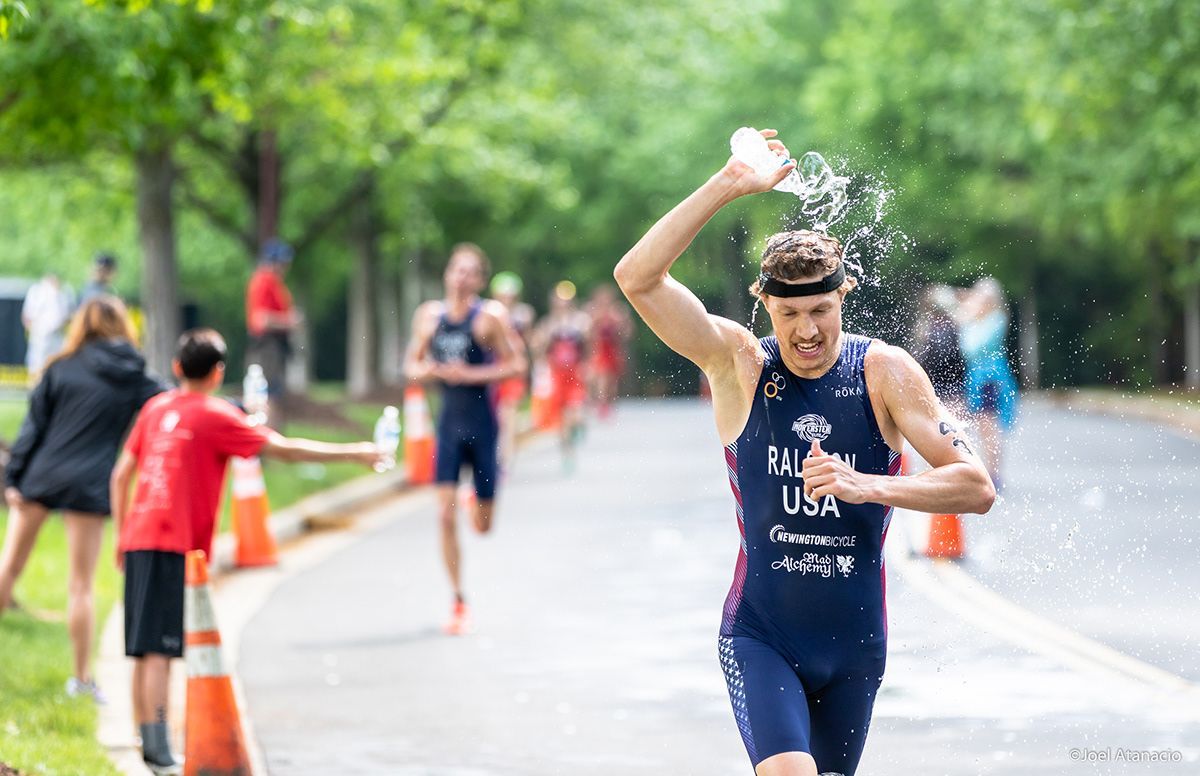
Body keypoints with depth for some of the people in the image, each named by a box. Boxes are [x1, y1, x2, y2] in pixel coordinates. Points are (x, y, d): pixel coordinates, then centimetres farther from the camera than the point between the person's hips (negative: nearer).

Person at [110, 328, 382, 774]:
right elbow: (283, 449, -7)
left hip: (139, 538, 6)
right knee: (160, 649, -10)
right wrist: (354, 454, -1)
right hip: (177, 545, -6)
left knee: (145, 650, 10)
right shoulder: (215, 416, -5)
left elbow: (121, 475, 14)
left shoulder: (155, 409, 13)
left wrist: (122, 536, 21)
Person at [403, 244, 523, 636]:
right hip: (449, 421, 2)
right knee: (446, 515, -9)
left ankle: (480, 501, 46)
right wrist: (428, 371, -8)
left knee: (483, 525, 6)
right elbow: (412, 364, 15)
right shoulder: (429, 315, 5)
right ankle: (458, 603, -1)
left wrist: (471, 374, -18)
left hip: (481, 422, -2)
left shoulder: (489, 316, -8)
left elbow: (515, 364, -9)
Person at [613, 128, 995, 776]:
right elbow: (636, 278, -19)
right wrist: (728, 186, -25)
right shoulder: (739, 362, -6)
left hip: (855, 643, 2)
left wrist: (868, 486, -25)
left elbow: (976, 488, -11)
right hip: (759, 635, -2)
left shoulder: (885, 373, -5)